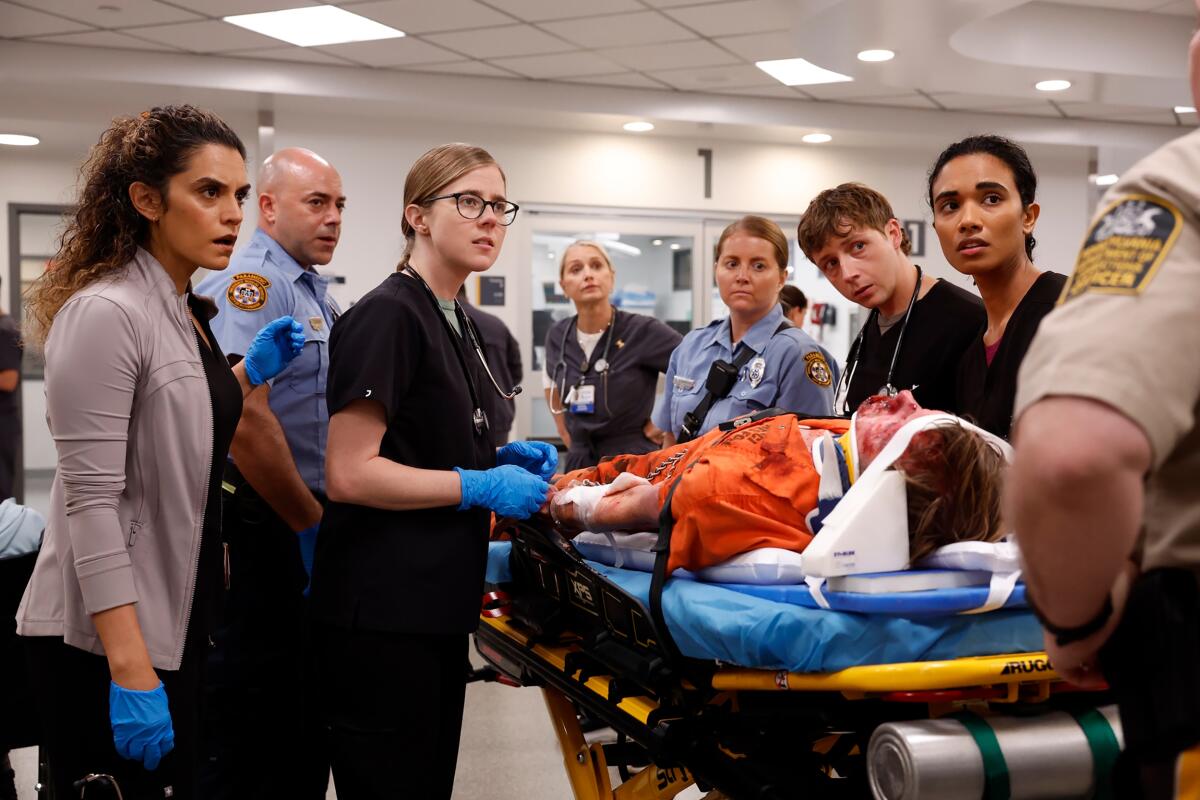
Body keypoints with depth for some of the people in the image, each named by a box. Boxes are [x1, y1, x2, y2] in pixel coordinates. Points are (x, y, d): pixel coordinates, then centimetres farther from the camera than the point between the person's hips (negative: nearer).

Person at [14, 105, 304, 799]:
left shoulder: (187, 311, 10)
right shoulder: (105, 312, -18)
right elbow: (92, 500, -23)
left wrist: (250, 373, 9)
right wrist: (131, 671, -25)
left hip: (178, 622, 9)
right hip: (104, 642, -9)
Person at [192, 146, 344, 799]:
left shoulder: (316, 293, 15)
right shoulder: (248, 282, -15)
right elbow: (245, 419, -26)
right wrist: (313, 526, -17)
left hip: (305, 531, 9)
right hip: (262, 531, -9)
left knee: (306, 719, 16)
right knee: (247, 719, 1)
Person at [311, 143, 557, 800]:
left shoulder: (454, 319, 13)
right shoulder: (388, 315, -15)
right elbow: (349, 473, -21)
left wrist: (501, 458, 7)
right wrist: (480, 486, -18)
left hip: (436, 607, 9)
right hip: (383, 614, -9)